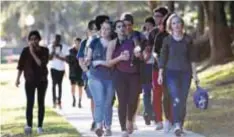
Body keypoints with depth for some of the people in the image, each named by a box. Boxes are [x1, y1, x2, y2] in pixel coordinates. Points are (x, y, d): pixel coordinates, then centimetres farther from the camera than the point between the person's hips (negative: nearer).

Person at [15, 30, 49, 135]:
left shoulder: (44, 51, -3)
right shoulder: (26, 50, -4)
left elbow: (42, 63, -17)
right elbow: (20, 65, -2)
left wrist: (33, 53, -20)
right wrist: (18, 78, -8)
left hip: (42, 80, 2)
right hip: (30, 81, -1)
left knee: (41, 103, 7)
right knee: (30, 103, -14)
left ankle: (40, 126, 13)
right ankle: (29, 125, -24)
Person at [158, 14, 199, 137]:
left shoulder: (188, 40, 5)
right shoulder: (167, 40, 2)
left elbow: (192, 58, 8)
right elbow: (163, 58, 4)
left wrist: (194, 74, 4)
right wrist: (160, 74, 0)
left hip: (185, 72, 2)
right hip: (171, 72, -2)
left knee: (183, 101, 3)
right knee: (176, 99, -19)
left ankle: (181, 126, 15)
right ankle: (177, 125, -27)